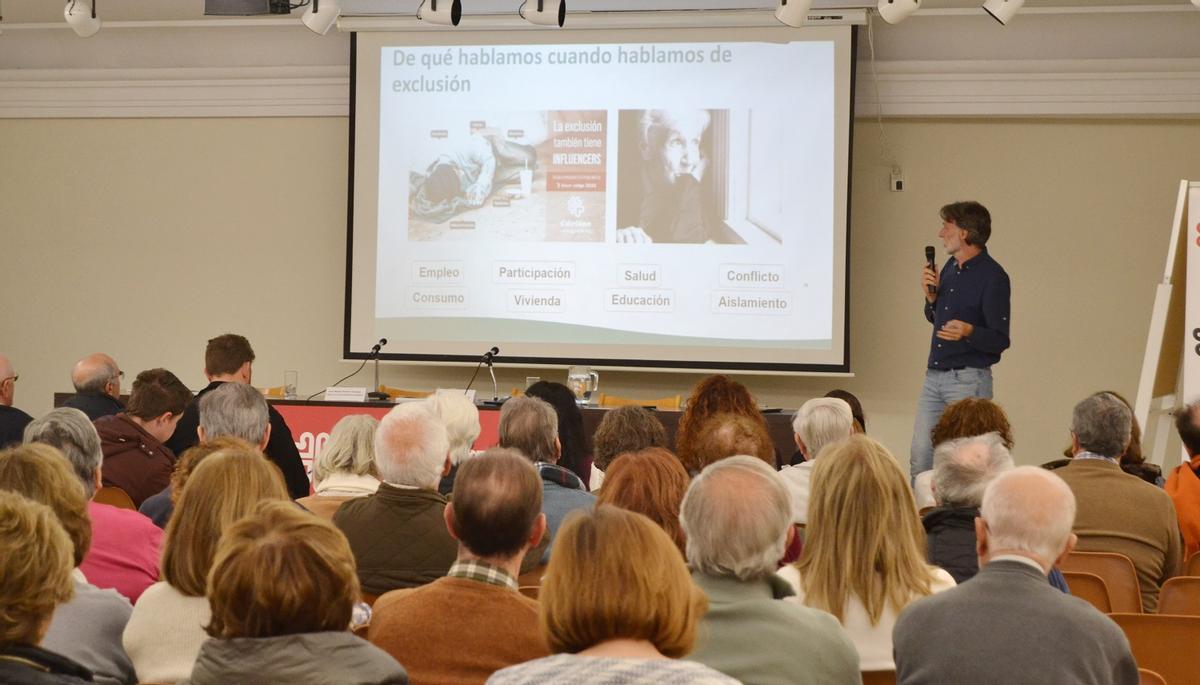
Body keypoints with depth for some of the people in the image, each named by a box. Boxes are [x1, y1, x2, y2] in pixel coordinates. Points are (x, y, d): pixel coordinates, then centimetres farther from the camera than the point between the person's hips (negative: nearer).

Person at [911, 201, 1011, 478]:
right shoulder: (951, 268, 12)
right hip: (934, 376, 8)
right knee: (920, 458, 5)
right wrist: (931, 297, 3)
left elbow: (1000, 340, -15)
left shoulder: (992, 276, -13)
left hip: (969, 379, -8)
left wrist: (968, 332, -33)